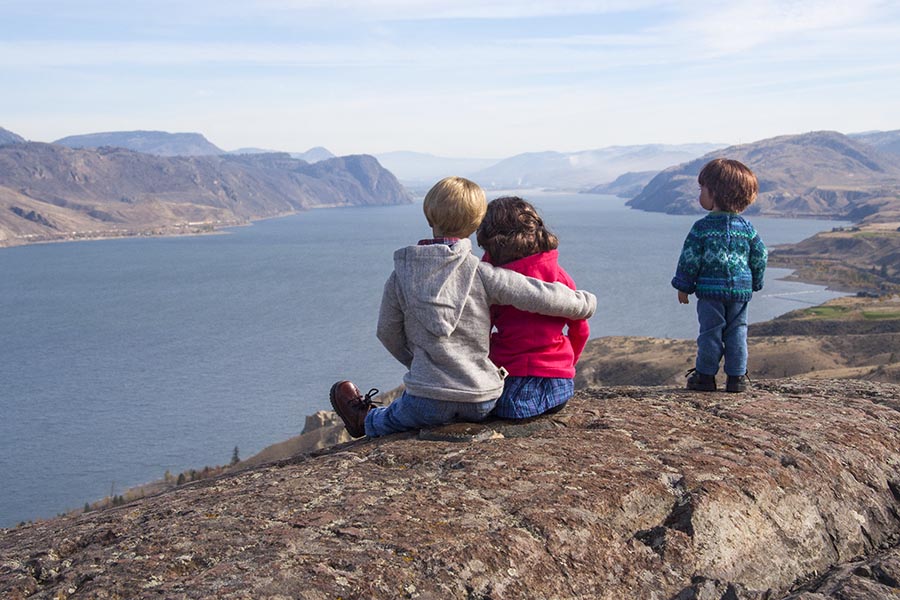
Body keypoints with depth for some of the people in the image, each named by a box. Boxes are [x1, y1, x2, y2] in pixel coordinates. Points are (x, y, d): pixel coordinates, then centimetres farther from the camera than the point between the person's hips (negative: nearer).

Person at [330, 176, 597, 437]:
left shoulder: (402, 275, -4)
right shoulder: (482, 273, -11)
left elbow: (387, 332, 7)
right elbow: (541, 297, -12)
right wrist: (585, 302, 8)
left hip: (428, 403, 0)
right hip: (483, 403, 1)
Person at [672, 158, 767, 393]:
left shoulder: (702, 227, -9)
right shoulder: (746, 227, 4)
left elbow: (690, 259, -7)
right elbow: (760, 256, 9)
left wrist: (683, 286, 2)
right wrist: (754, 284, 21)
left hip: (710, 289, -3)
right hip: (741, 289, 3)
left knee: (710, 332, 4)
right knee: (737, 332, 9)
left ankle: (705, 375, 10)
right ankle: (737, 376, 10)